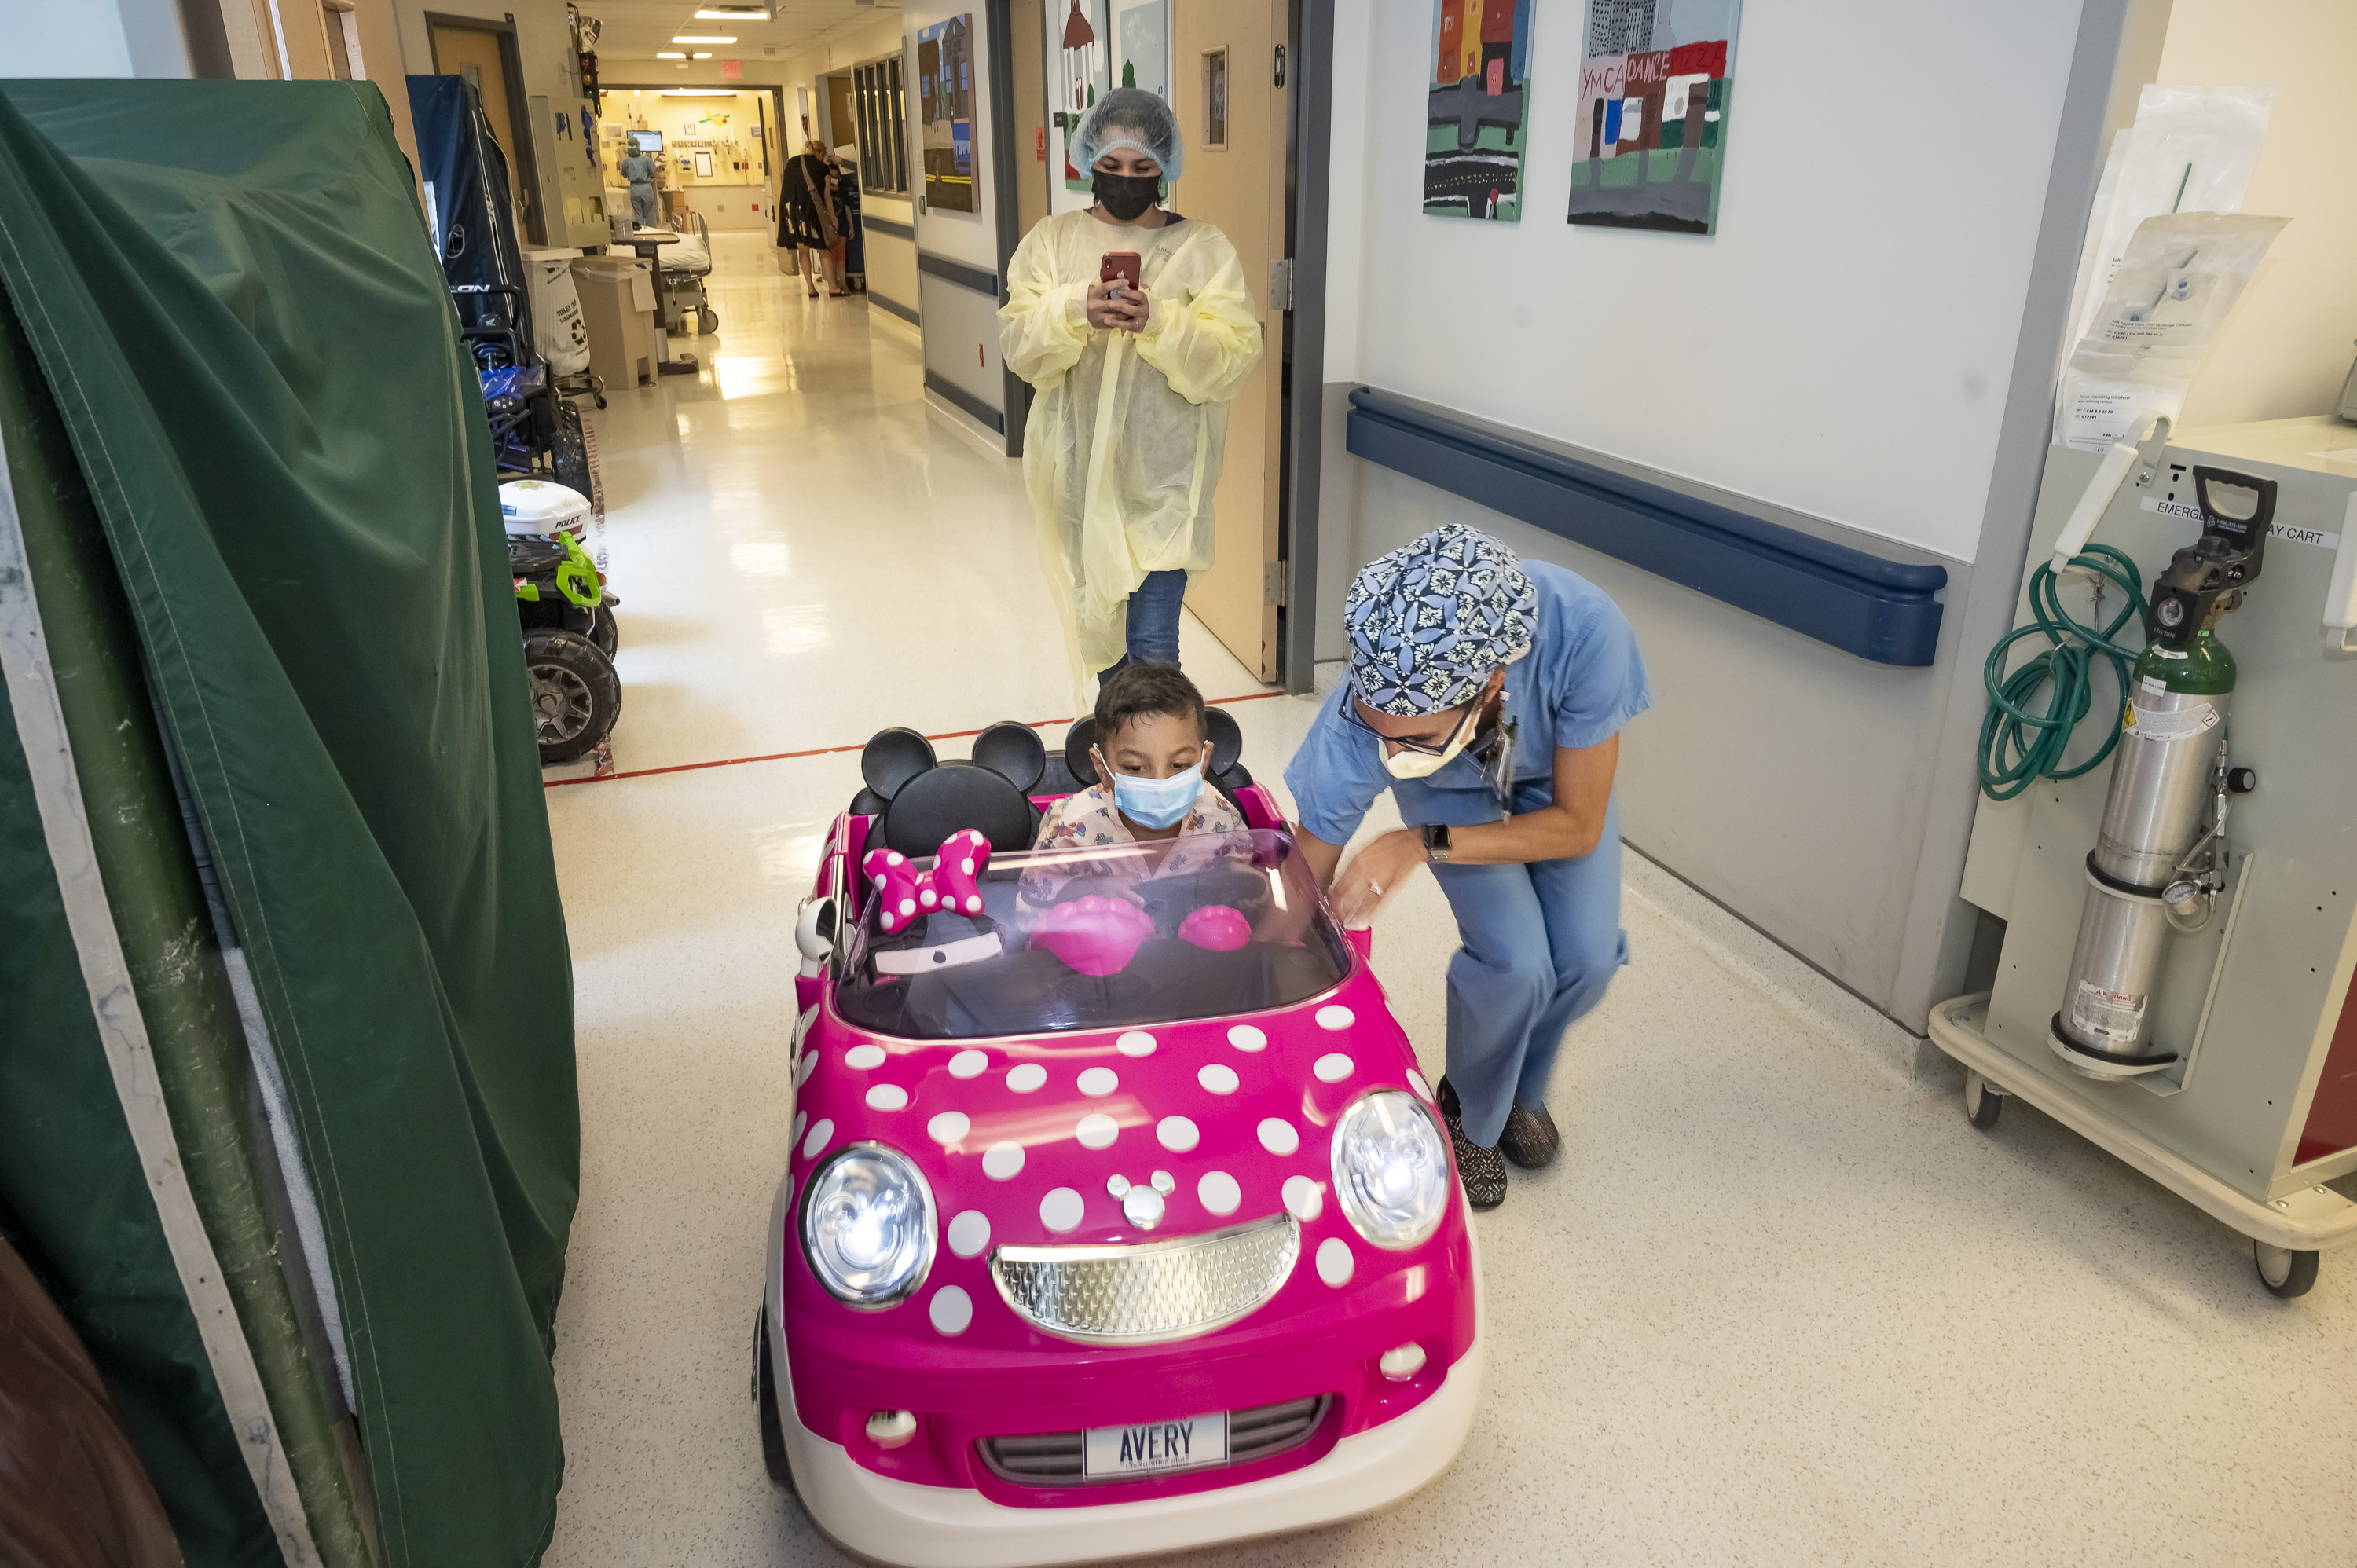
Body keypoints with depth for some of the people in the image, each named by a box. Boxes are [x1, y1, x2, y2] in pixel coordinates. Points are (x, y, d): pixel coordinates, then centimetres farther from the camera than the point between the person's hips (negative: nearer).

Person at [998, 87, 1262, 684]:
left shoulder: (1202, 248, 0)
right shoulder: (1053, 241, 7)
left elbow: (1233, 358, -9)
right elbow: (1018, 343, -4)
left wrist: (1159, 323, -25)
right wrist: (1075, 311, -23)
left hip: (1161, 472, -3)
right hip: (1080, 468, 3)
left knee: (1152, 645, -8)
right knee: (1099, 625, 15)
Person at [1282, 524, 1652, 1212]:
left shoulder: (1585, 632, -44)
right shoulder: (1360, 719, -41)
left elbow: (1577, 825, -29)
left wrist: (1421, 846, -35)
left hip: (1561, 771, 1)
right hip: (1453, 787, -1)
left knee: (1587, 958, -11)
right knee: (1516, 962, -19)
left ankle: (1521, 1088, 24)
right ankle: (1469, 1117, 14)